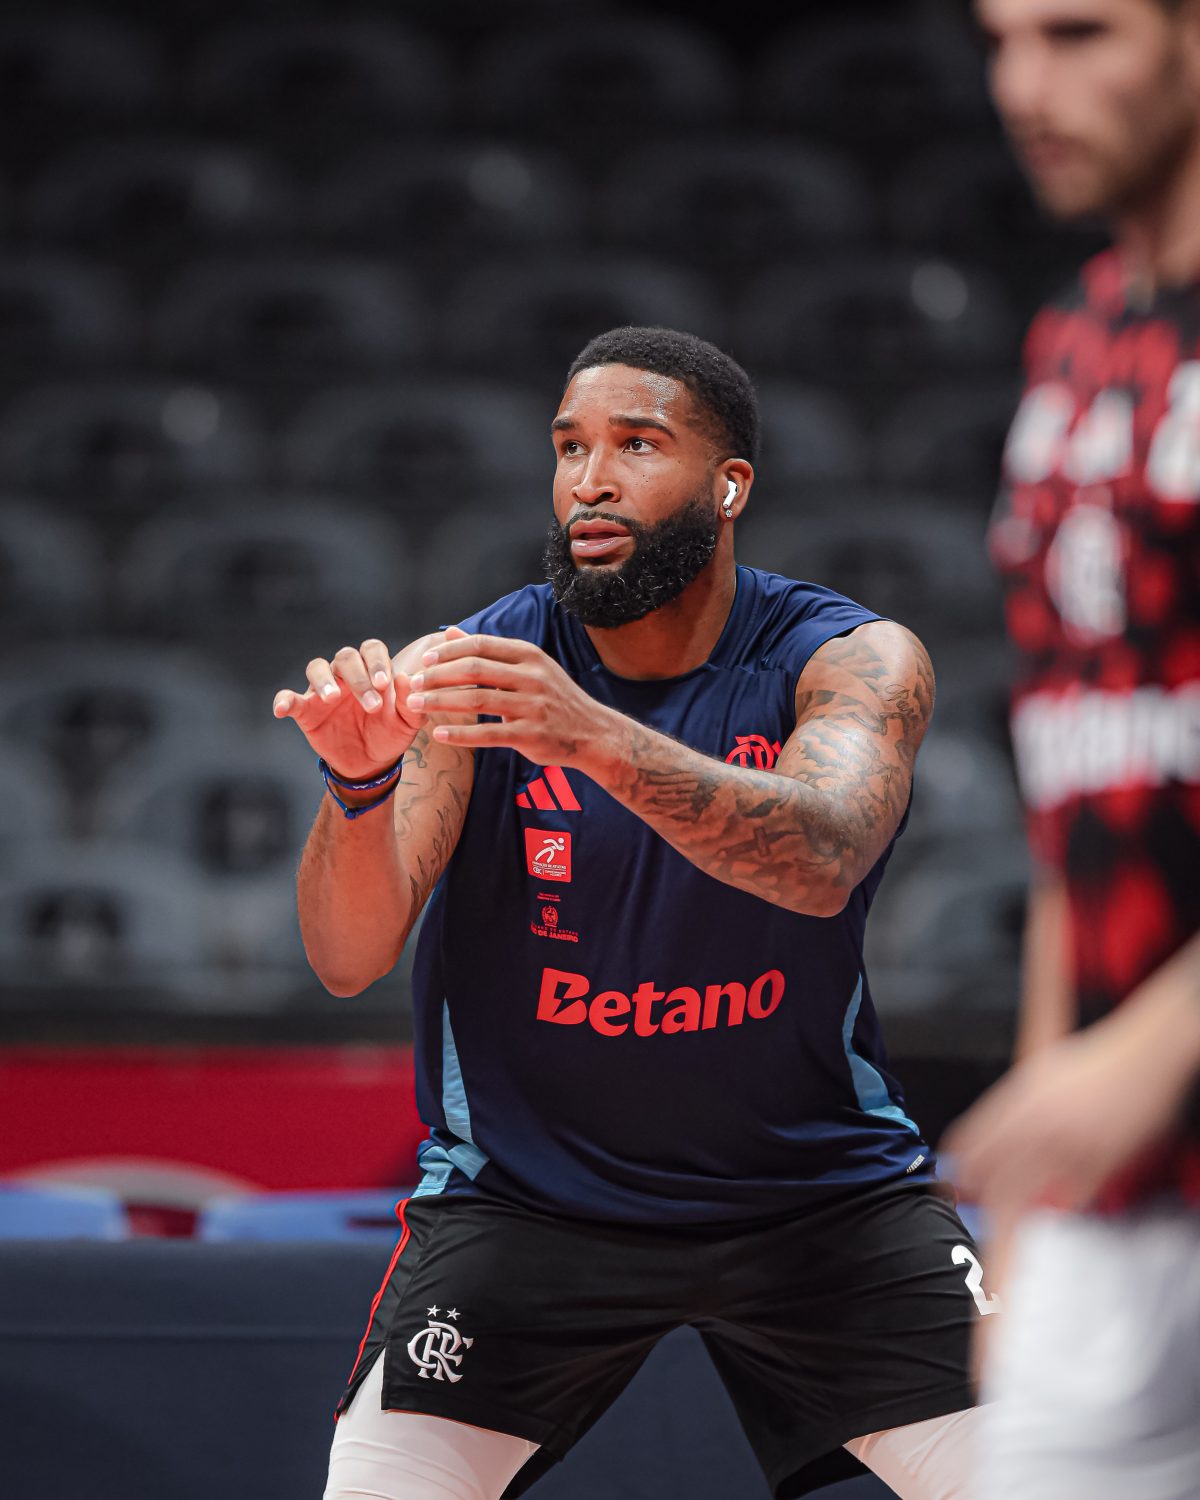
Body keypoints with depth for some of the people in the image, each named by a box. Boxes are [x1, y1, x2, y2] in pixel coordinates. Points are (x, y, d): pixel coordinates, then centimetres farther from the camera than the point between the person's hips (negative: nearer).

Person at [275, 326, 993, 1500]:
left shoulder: (853, 659, -13)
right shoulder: (470, 671, -10)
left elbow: (820, 862, -35)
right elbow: (349, 959, -18)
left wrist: (593, 738, -50)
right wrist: (360, 786, -39)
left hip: (813, 1182, 0)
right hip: (523, 1191, 0)